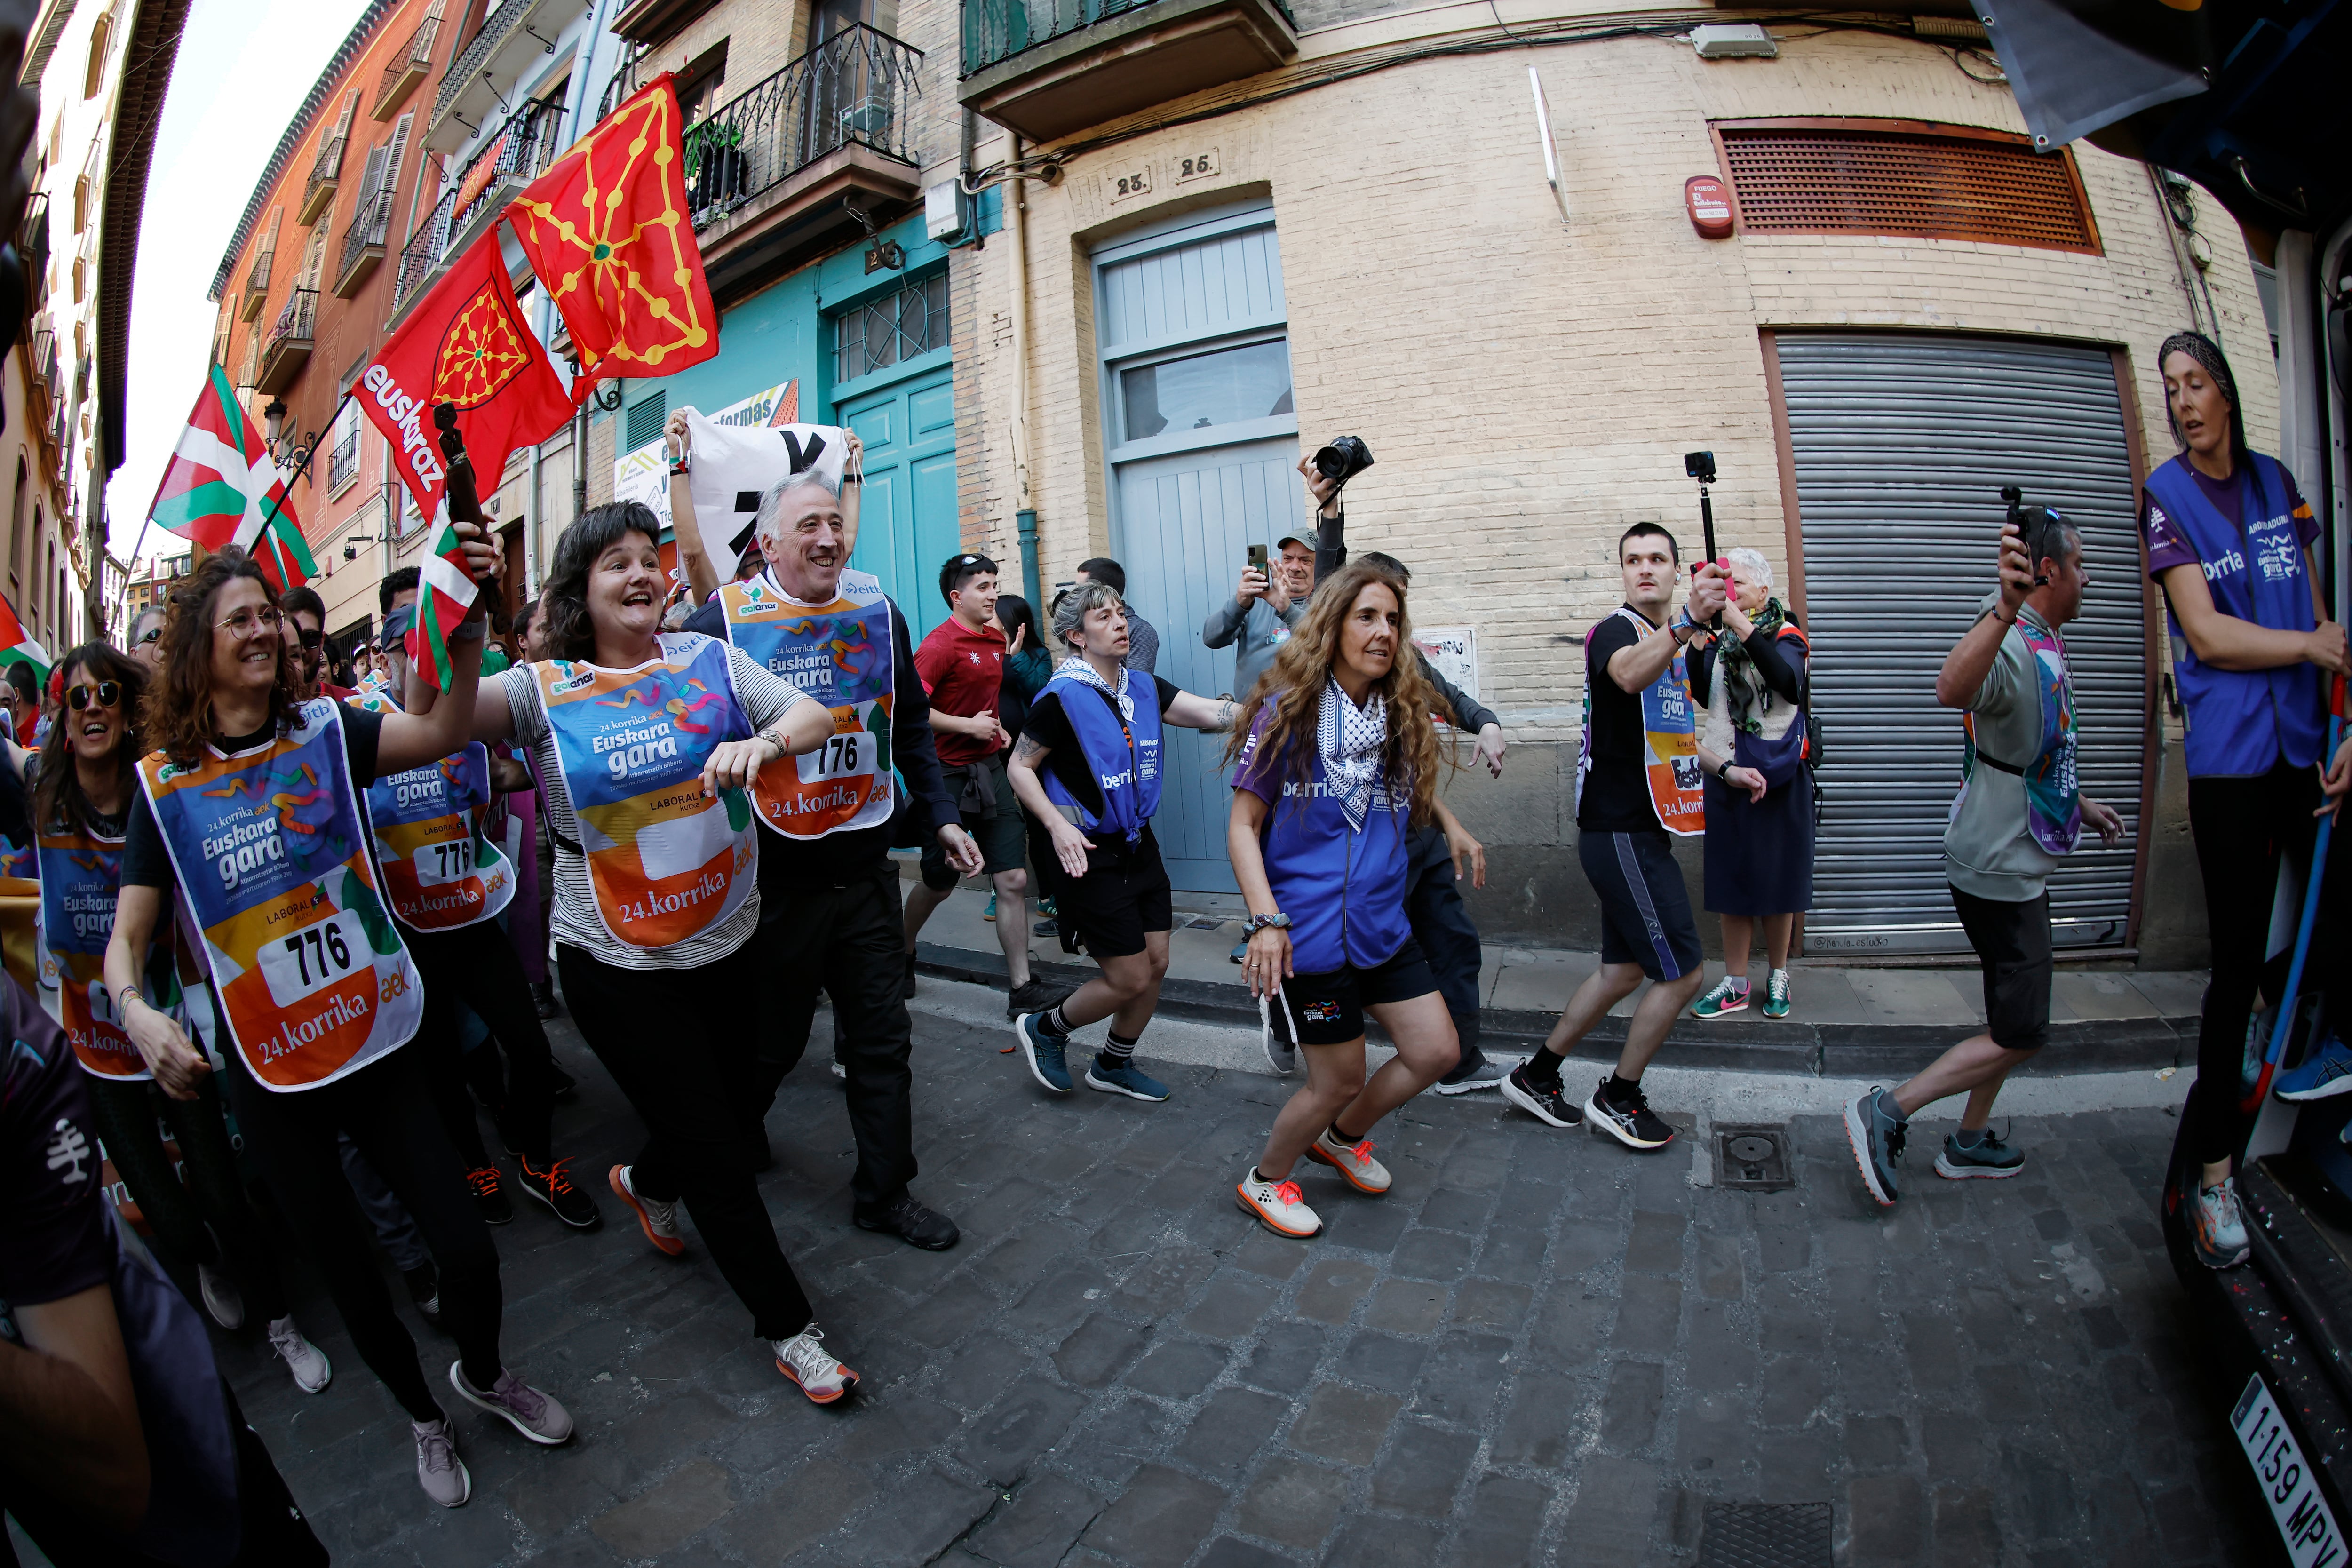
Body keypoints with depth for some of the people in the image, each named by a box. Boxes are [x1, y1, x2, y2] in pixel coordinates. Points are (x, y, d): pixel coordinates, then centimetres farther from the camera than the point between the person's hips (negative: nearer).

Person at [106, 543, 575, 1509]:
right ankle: (424, 1416, 42)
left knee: (468, 1252, 1)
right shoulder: (165, 781, -3)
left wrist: (468, 630, -44)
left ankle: (483, 1374, 34)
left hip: (378, 1040, 0)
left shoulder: (325, 731, -5)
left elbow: (441, 733, -27)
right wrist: (134, 1009, -22)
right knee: (347, 1268, 15)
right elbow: (128, 932, -1)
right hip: (270, 1073, 1)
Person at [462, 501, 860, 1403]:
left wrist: (763, 741, -27)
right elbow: (436, 706, -21)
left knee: (733, 1101, 22)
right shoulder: (545, 690, -6)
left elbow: (815, 717, -6)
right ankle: (788, 1326, 26)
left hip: (731, 943, 4)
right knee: (715, 1155, 6)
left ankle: (646, 1183, 58)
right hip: (621, 965, -3)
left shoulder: (708, 660, 1)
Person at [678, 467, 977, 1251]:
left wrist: (941, 817, 10)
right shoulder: (721, 623, -8)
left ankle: (885, 1192, 28)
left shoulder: (879, 613, 5)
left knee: (882, 1040, 10)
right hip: (773, 880, -3)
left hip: (865, 869, 3)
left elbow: (912, 729, 13)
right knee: (770, 1039, 15)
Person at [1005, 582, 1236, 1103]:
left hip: (1139, 846, 7)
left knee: (1156, 964, 11)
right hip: (1090, 854, -7)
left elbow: (1213, 713, -7)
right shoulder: (1062, 696, -13)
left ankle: (1114, 1065, 34)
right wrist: (1058, 826, -20)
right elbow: (1020, 768, -8)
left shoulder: (1144, 688, 5)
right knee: (1130, 978, -2)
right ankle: (1044, 1028, 25)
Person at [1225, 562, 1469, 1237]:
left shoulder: (1403, 714, 5)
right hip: (1311, 932, -6)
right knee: (1339, 1081, 5)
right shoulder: (1287, 710, -11)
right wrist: (1265, 919, -21)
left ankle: (1342, 1136, 39)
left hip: (1384, 923, 7)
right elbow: (1242, 824, -13)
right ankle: (1263, 1181, 34)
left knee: (1437, 1051, 11)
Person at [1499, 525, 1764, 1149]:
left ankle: (1536, 1077, 26)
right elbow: (1630, 674, -39)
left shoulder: (1669, 644, 18)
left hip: (1639, 833, 9)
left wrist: (1724, 768, 19)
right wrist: (1690, 621, -55)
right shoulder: (1616, 630, -12)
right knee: (1681, 974, -2)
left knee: (1623, 970, 14)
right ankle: (1619, 1098, 17)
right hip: (1621, 834, -9)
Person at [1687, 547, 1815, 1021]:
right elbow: (1702, 695, -8)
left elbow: (1791, 684, -26)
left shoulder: (1784, 634, -4)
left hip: (1777, 773, -3)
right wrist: (1699, 638, -16)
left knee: (1776, 876, 6)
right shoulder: (1718, 638, 7)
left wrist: (1742, 626, -30)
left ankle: (1777, 976, 24)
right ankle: (1735, 985, 15)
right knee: (1731, 877, 7)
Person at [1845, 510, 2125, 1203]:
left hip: (2016, 865, 10)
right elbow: (1952, 688, -49)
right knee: (2020, 1034, -5)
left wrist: (2076, 803, 31)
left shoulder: (2043, 645, 13)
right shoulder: (2012, 645, -21)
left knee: (2015, 1019, 18)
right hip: (1998, 869, -10)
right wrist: (2006, 609, -61)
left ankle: (1970, 1143, 29)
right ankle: (1885, 1112, 0)